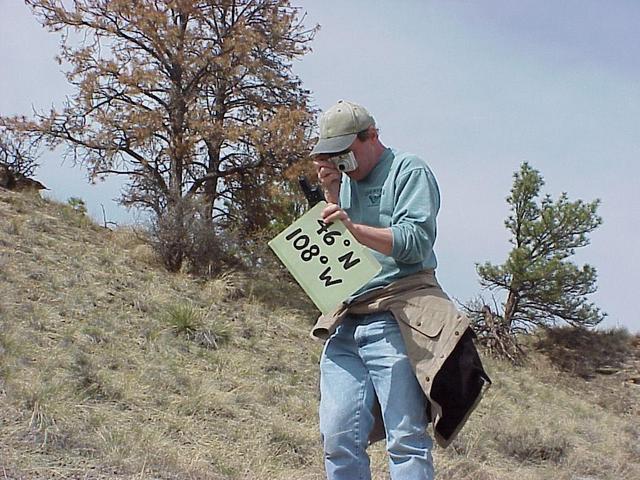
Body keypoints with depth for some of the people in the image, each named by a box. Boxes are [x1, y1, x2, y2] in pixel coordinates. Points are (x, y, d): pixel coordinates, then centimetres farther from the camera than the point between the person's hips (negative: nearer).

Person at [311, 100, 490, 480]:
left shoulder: (409, 170, 4)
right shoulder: (345, 180, 23)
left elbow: (416, 242, -9)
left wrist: (355, 227, -21)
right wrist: (331, 195, 5)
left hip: (395, 322, -6)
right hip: (345, 323, 6)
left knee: (407, 441, -8)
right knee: (339, 441, -1)